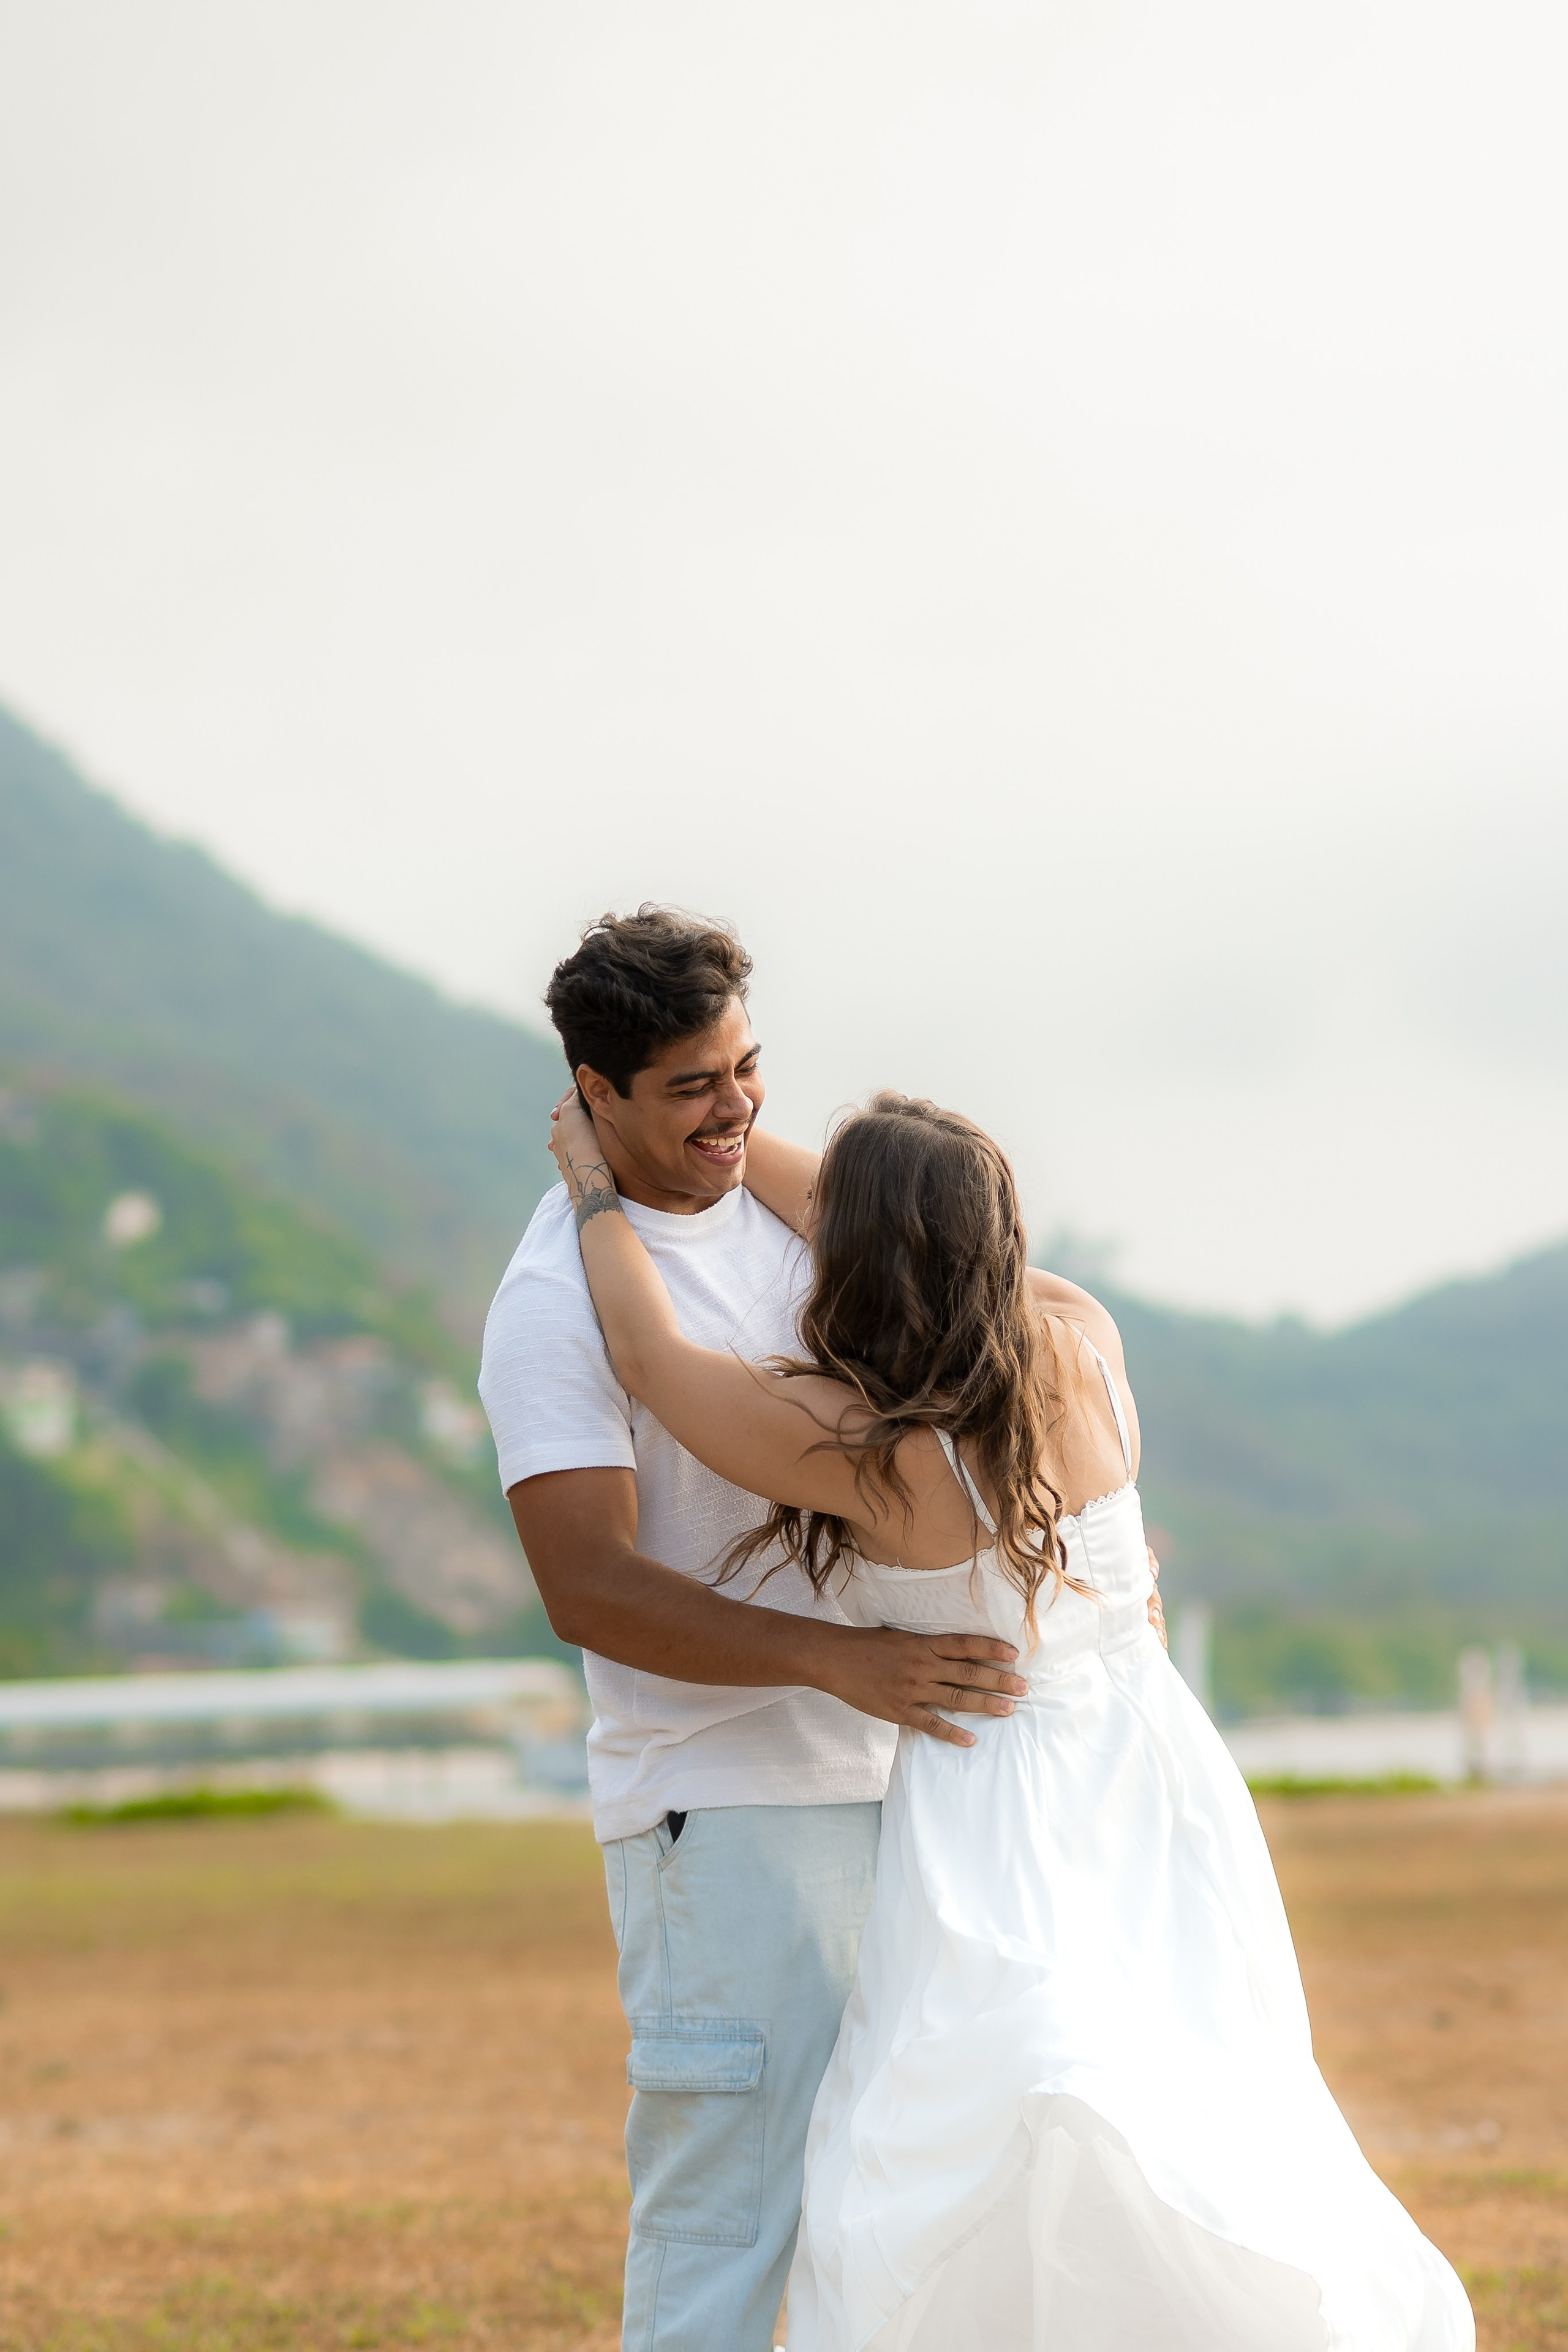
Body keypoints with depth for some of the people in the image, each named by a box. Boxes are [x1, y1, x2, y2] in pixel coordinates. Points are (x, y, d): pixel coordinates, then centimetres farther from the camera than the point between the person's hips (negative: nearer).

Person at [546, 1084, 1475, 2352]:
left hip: (999, 1836, -6)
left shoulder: (861, 1446, -22)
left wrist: (597, 1189, 8)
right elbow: (928, 1243, 11)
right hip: (1157, 1785, 6)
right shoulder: (1084, 1341, -6)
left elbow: (651, 1356, -9)